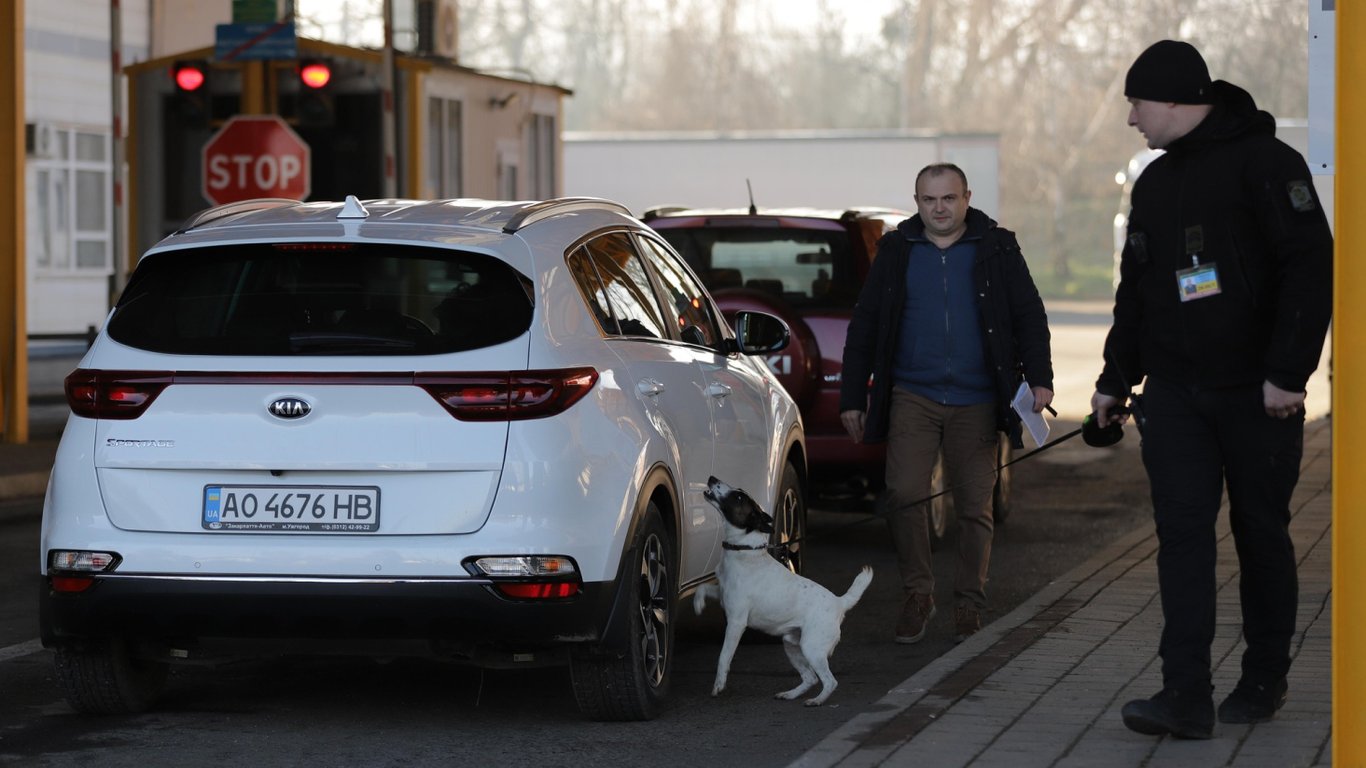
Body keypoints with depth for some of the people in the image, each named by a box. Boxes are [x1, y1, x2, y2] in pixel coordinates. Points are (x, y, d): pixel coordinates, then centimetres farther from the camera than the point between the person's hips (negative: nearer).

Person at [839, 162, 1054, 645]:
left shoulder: (997, 250, 5)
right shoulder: (896, 252, 9)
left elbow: (1029, 316, 4)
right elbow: (864, 327, 11)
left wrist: (1039, 377, -9)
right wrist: (853, 396, 7)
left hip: (976, 402, 0)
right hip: (913, 396, 1)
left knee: (975, 506, 2)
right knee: (903, 494, -13)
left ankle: (969, 603, 16)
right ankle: (918, 593, 3)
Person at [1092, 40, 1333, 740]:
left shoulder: (1263, 161, -10)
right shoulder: (1155, 183, 14)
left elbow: (1311, 268, -16)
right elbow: (1134, 293, 23)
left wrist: (1287, 372, -21)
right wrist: (1115, 380, 21)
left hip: (1258, 394, -6)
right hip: (1174, 394, 6)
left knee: (1262, 535, 6)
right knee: (1183, 537, -4)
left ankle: (1263, 682, 19)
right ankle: (1186, 697, -9)